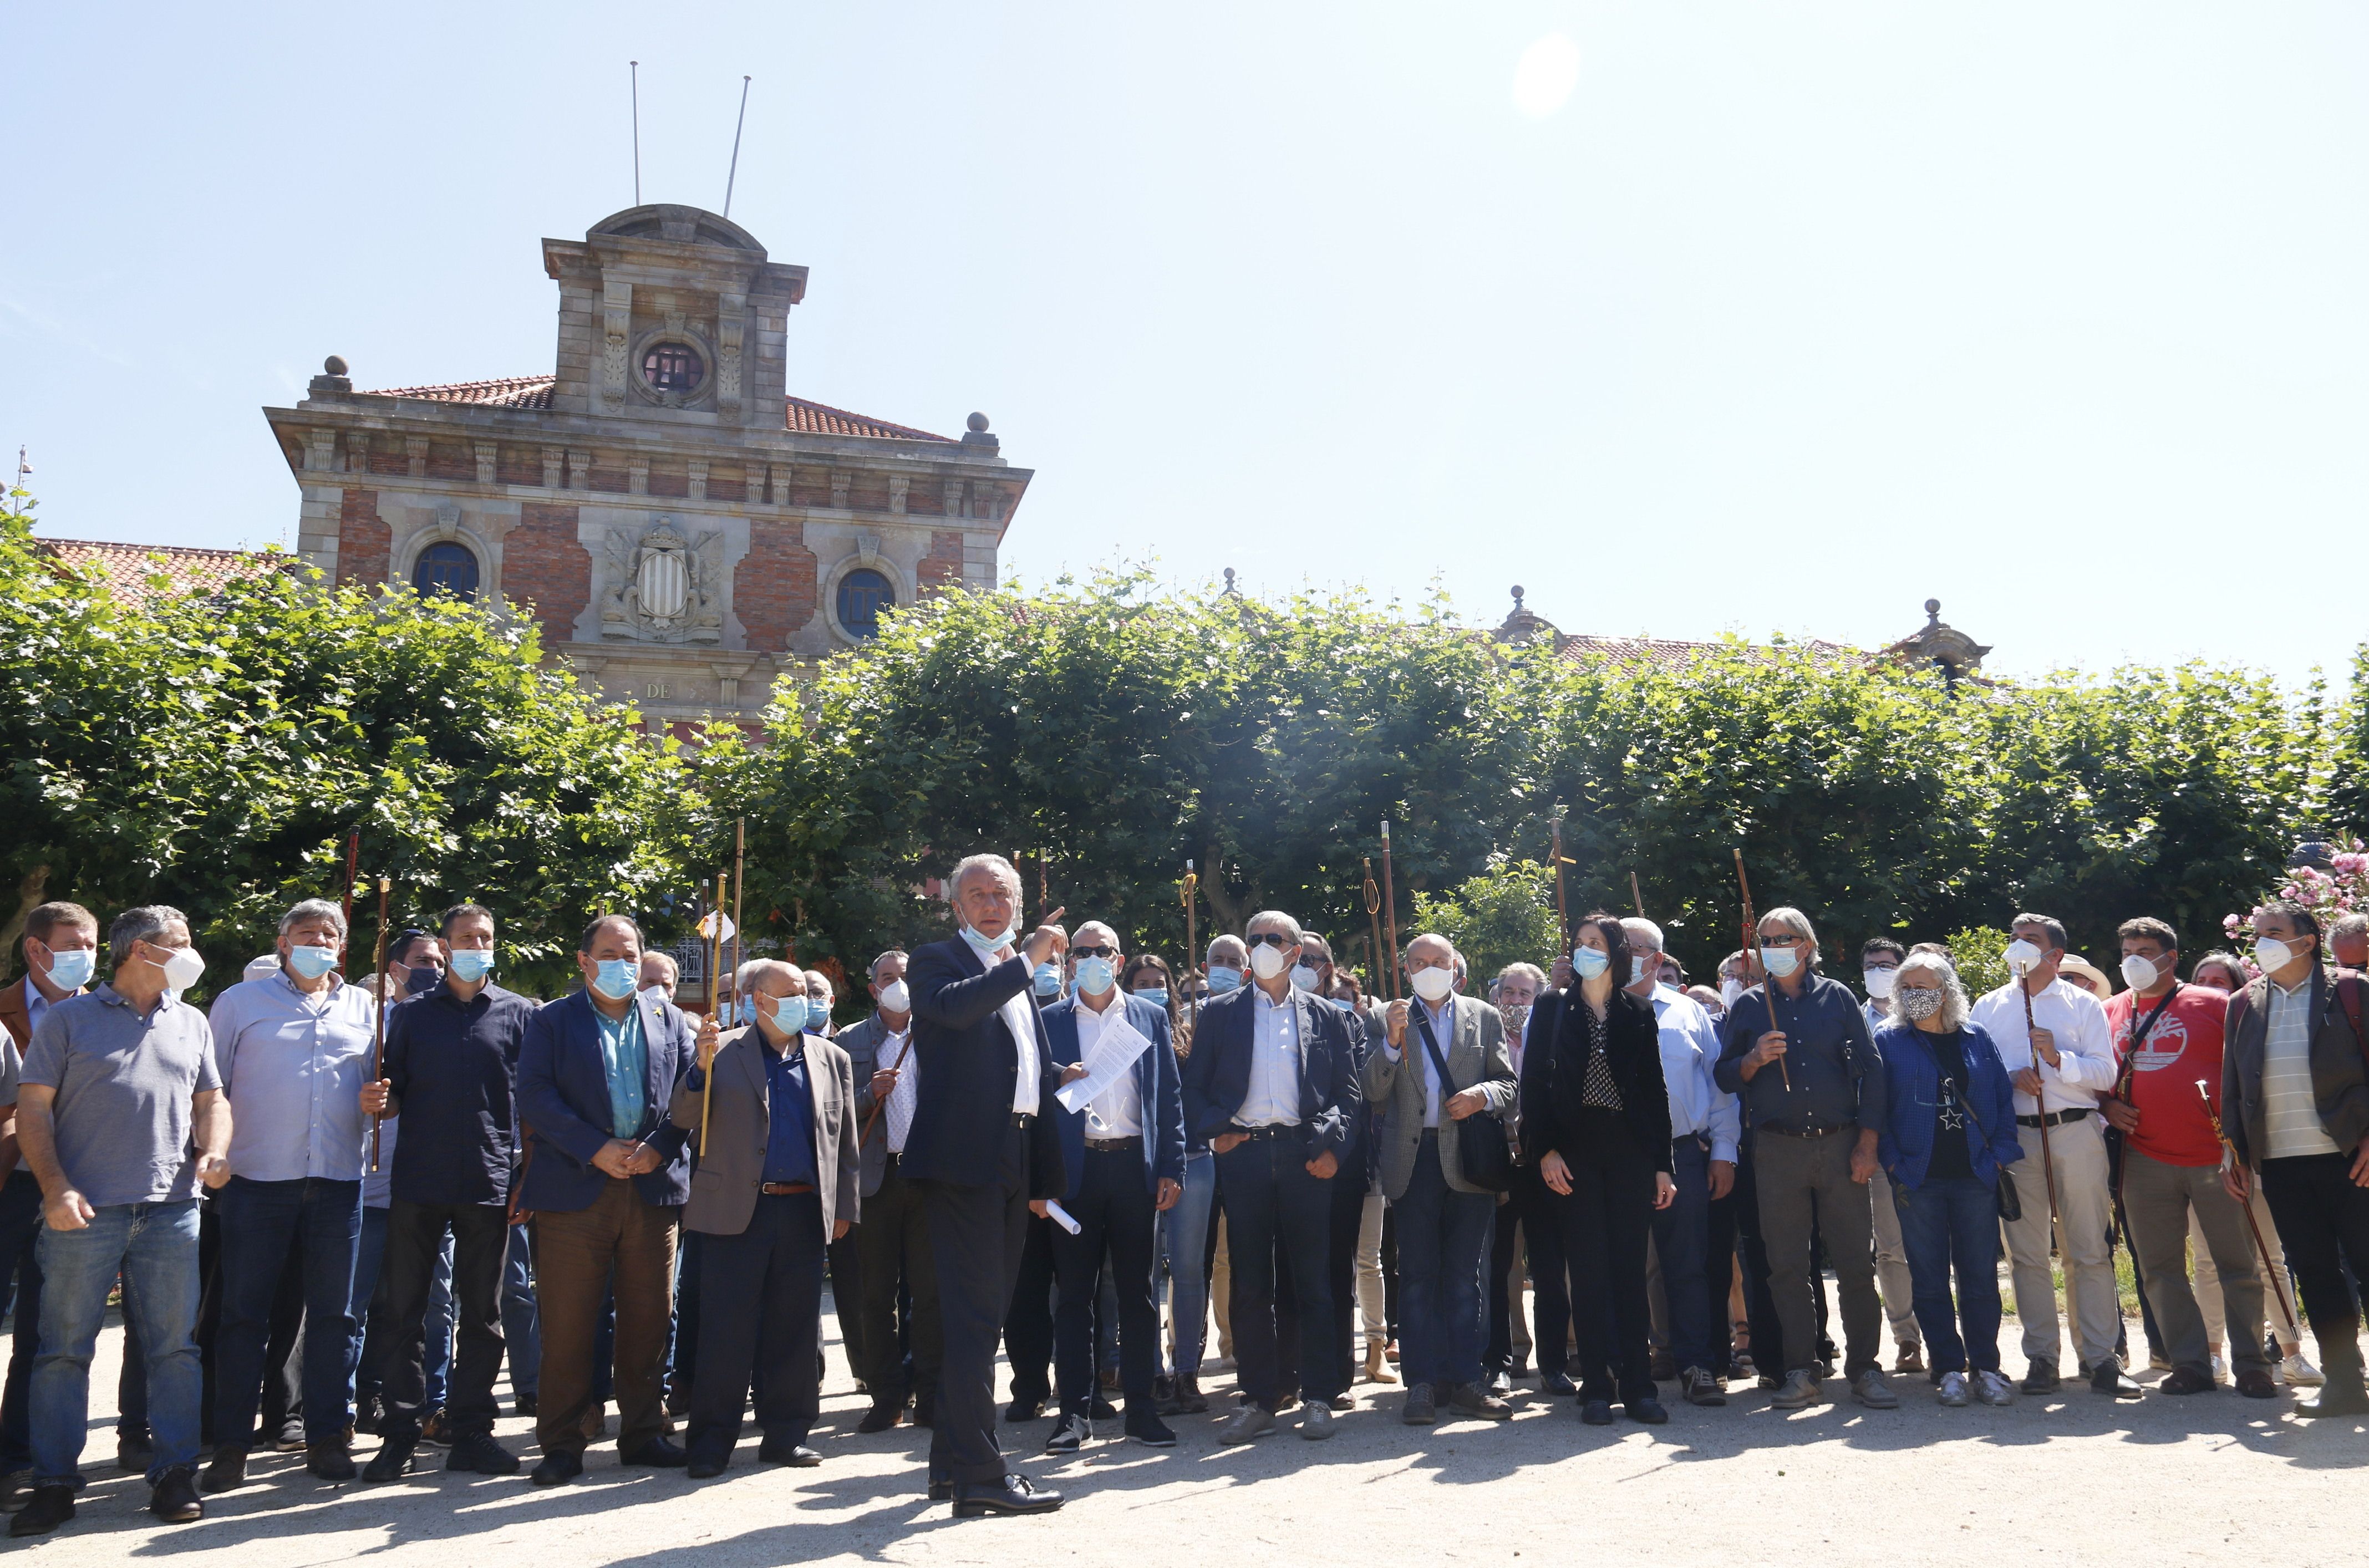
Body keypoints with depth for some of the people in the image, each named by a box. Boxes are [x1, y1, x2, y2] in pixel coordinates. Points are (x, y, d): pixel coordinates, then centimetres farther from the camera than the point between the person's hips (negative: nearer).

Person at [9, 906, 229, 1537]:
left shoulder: (191, 1023, 17)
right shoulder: (69, 1018, 5)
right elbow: (33, 1107, 1)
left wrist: (214, 1152, -1)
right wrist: (55, 1187, -11)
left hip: (171, 1208, 3)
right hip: (84, 1211, -3)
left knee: (175, 1347, 3)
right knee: (64, 1349, 2)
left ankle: (175, 1475, 10)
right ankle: (53, 1484, 12)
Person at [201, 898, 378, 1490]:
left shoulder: (364, 1008, 14)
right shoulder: (241, 1001, 7)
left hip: (337, 1181, 2)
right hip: (257, 1179, -2)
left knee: (333, 1312, 6)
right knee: (243, 1312, 1)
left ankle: (325, 1436, 15)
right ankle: (232, 1444, 10)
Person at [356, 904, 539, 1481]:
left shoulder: (519, 1014, 6)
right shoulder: (409, 1014, 9)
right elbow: (395, 1098, 11)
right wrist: (377, 1102, -13)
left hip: (489, 1183, 0)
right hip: (417, 1179, 1)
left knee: (482, 1314, 6)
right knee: (406, 1309, 4)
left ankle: (470, 1431, 16)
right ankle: (401, 1433, 12)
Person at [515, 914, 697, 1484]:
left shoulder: (668, 1020, 14)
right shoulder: (551, 1021, 7)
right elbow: (534, 1095, -5)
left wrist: (658, 1149, -8)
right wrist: (597, 1151, -13)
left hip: (653, 1188, 3)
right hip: (574, 1191, -2)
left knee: (649, 1320, 7)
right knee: (567, 1324, 0)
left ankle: (644, 1433, 19)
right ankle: (561, 1444, 11)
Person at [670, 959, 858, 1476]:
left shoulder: (831, 1059, 12)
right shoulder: (723, 1052, 5)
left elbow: (845, 1141, 13)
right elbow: (685, 1120, -1)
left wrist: (844, 1208, 9)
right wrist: (702, 1067, -16)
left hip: (805, 1213, 3)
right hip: (736, 1210, -2)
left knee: (795, 1329, 7)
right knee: (726, 1329, 0)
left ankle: (785, 1433, 19)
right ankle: (712, 1442, 10)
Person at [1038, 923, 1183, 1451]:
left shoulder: (1151, 1017, 10)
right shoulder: (1049, 1021, 9)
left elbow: (1170, 1095, 8)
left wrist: (1171, 1168, 0)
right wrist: (1058, 1081, -15)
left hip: (1135, 1165, 1)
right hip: (1075, 1168, 0)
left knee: (1138, 1290, 5)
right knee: (1075, 1292, 2)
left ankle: (1142, 1407, 13)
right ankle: (1075, 1410, 10)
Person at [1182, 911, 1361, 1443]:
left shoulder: (1325, 1017, 11)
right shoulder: (1220, 1014, 11)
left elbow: (1349, 1093, 8)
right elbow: (1194, 1087, 10)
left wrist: (1332, 1147, -5)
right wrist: (1214, 1132, -5)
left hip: (1305, 1155, 0)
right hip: (1244, 1155, 1)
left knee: (1313, 1281, 2)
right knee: (1249, 1284, 3)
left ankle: (1318, 1399, 11)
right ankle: (1259, 1401, 12)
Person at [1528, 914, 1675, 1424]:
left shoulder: (1638, 1013, 9)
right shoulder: (1552, 1010, 6)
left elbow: (1655, 1089, 8)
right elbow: (1534, 1085, 2)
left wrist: (1662, 1164, 4)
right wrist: (1544, 1151, -8)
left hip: (1631, 1151, 1)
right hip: (1575, 1151, -1)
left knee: (1630, 1267, 2)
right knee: (1589, 1268, -1)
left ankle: (1637, 1384, 8)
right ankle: (1597, 1388, 5)